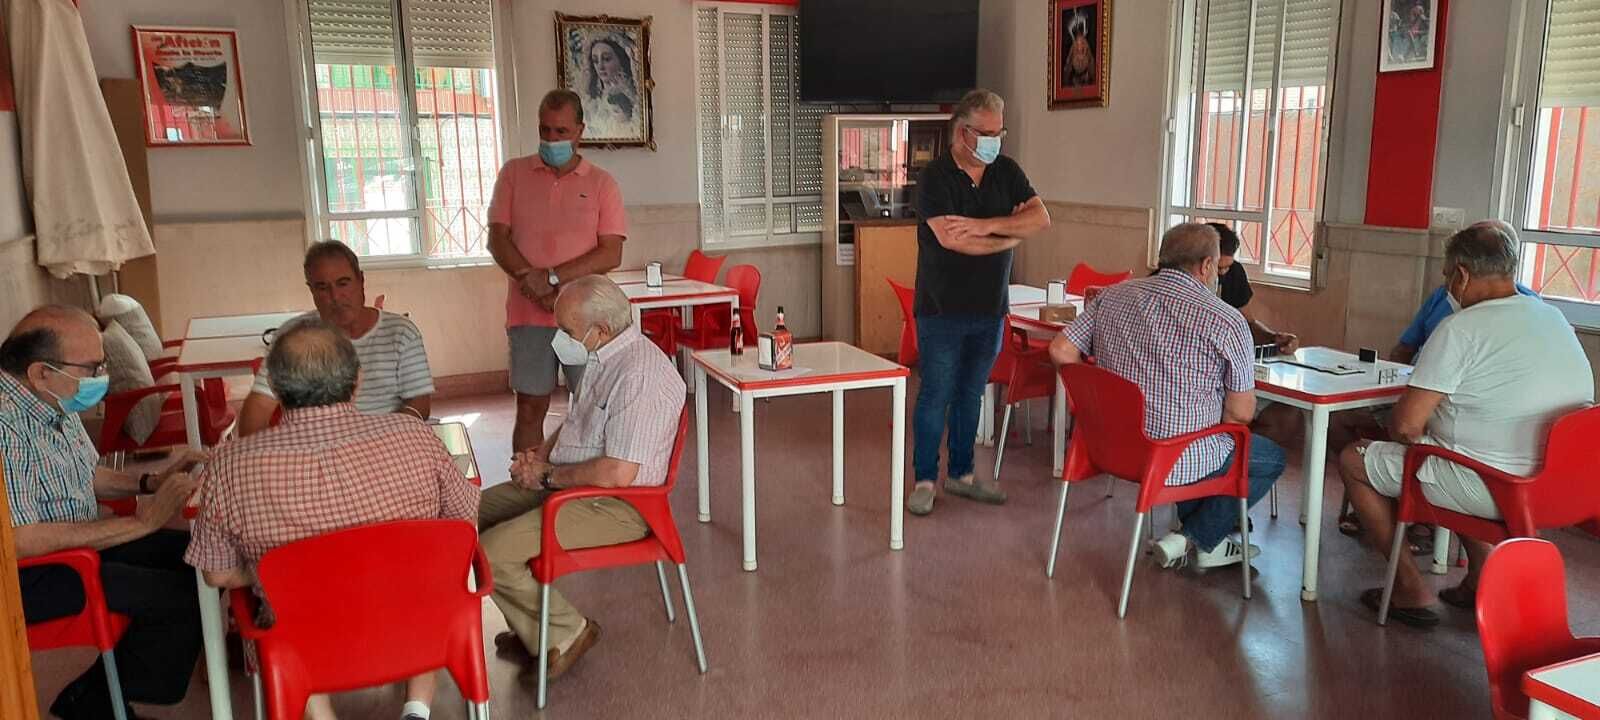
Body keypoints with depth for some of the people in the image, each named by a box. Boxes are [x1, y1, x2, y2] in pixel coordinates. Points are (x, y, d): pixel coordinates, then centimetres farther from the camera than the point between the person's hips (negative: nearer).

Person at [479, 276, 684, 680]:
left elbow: (618, 473, -30)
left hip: (616, 505, -11)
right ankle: (534, 630, 16)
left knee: (492, 553, -19)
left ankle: (564, 634, 4)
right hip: (570, 483, 11)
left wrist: (549, 476, -16)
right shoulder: (603, 357, 7)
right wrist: (540, 454, 5)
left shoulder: (640, 375, -26)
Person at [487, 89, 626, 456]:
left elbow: (611, 253, -5)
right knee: (530, 408, 6)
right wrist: (533, 283, -12)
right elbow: (497, 238, 2)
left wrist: (551, 278, -14)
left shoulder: (602, 183, 4)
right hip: (529, 315, 1)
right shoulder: (514, 173, 8)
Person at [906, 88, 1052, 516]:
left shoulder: (1005, 172, 7)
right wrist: (1010, 236, -9)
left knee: (970, 394, 14)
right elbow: (951, 239, -22)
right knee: (936, 395, 1)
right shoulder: (935, 177, -10)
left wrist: (985, 226, -19)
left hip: (990, 308, 5)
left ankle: (961, 474, 26)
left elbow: (1041, 219, -5)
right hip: (943, 309, -5)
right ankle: (925, 480, 13)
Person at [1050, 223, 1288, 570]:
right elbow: (1241, 414, -11)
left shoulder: (1112, 296, -1)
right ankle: (1193, 538, 12)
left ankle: (1208, 544, 37)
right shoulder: (1226, 321, -15)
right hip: (1178, 460, -6)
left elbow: (1060, 351, -3)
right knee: (1272, 458, 21)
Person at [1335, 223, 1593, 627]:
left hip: (1494, 490, -8)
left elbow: (1405, 425, -18)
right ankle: (1481, 578, 28)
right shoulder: (1556, 319, 8)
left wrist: (1412, 437, 5)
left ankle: (1410, 590, 12)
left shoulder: (1460, 329, -17)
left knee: (1354, 461, 8)